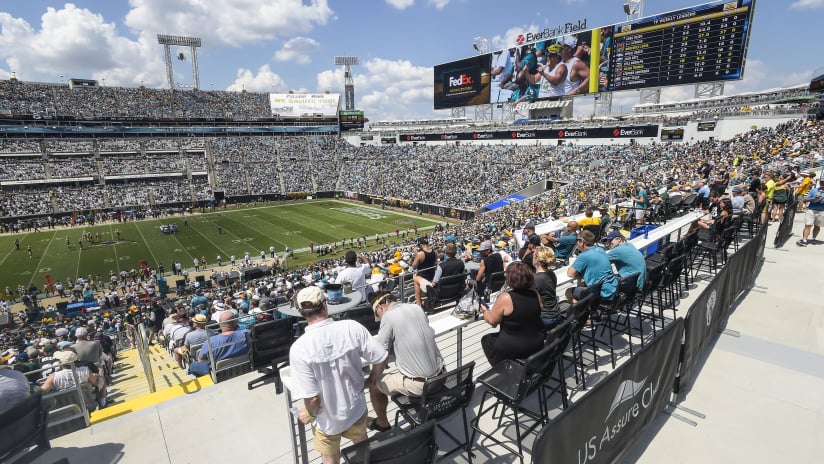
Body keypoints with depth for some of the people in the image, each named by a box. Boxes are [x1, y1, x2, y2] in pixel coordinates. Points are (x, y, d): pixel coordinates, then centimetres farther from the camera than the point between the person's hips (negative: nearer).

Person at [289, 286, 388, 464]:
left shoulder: (299, 348, -28)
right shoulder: (352, 327, -22)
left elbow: (312, 397, -25)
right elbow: (380, 359, -14)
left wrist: (310, 413, -2)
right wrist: (371, 380, 7)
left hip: (327, 420, -2)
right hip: (357, 409, 2)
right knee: (363, 448, 33)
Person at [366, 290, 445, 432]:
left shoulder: (388, 317, -15)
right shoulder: (417, 307, 4)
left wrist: (372, 378, 7)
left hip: (419, 385, -7)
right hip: (440, 375, 7)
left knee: (374, 384, 14)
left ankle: (382, 423, 36)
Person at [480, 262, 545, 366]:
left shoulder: (505, 298, -21)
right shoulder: (536, 294, -5)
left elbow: (492, 321, -10)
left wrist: (485, 310, 10)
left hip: (514, 349, -6)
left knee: (486, 339, 21)